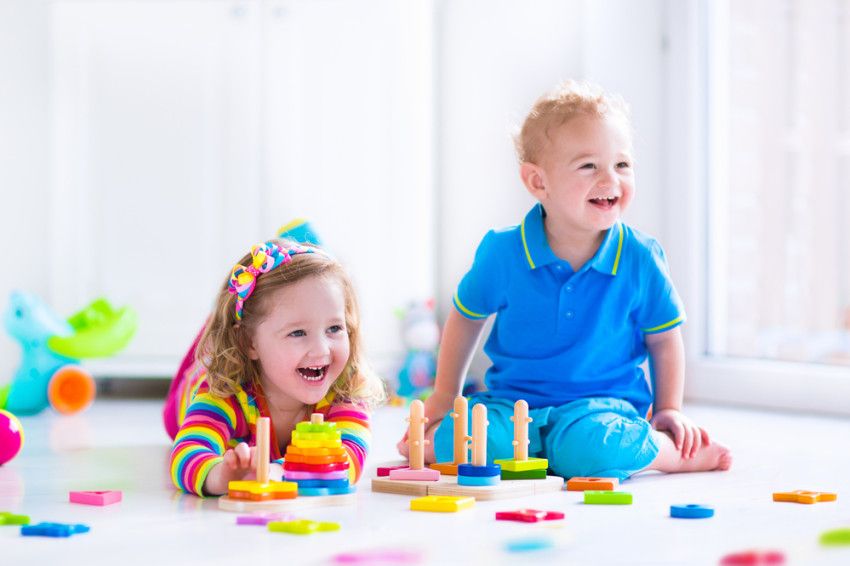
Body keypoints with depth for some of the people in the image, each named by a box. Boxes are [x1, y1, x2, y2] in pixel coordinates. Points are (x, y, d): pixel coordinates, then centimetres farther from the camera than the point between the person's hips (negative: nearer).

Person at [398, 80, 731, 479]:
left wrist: (669, 409, 4)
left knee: (585, 444, -35)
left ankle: (668, 453, -7)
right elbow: (466, 318, 11)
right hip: (512, 403, 0)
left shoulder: (640, 259, -7)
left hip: (603, 404, 0)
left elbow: (664, 338, 9)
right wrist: (443, 397, 15)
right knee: (460, 435, -31)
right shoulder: (503, 253, -7)